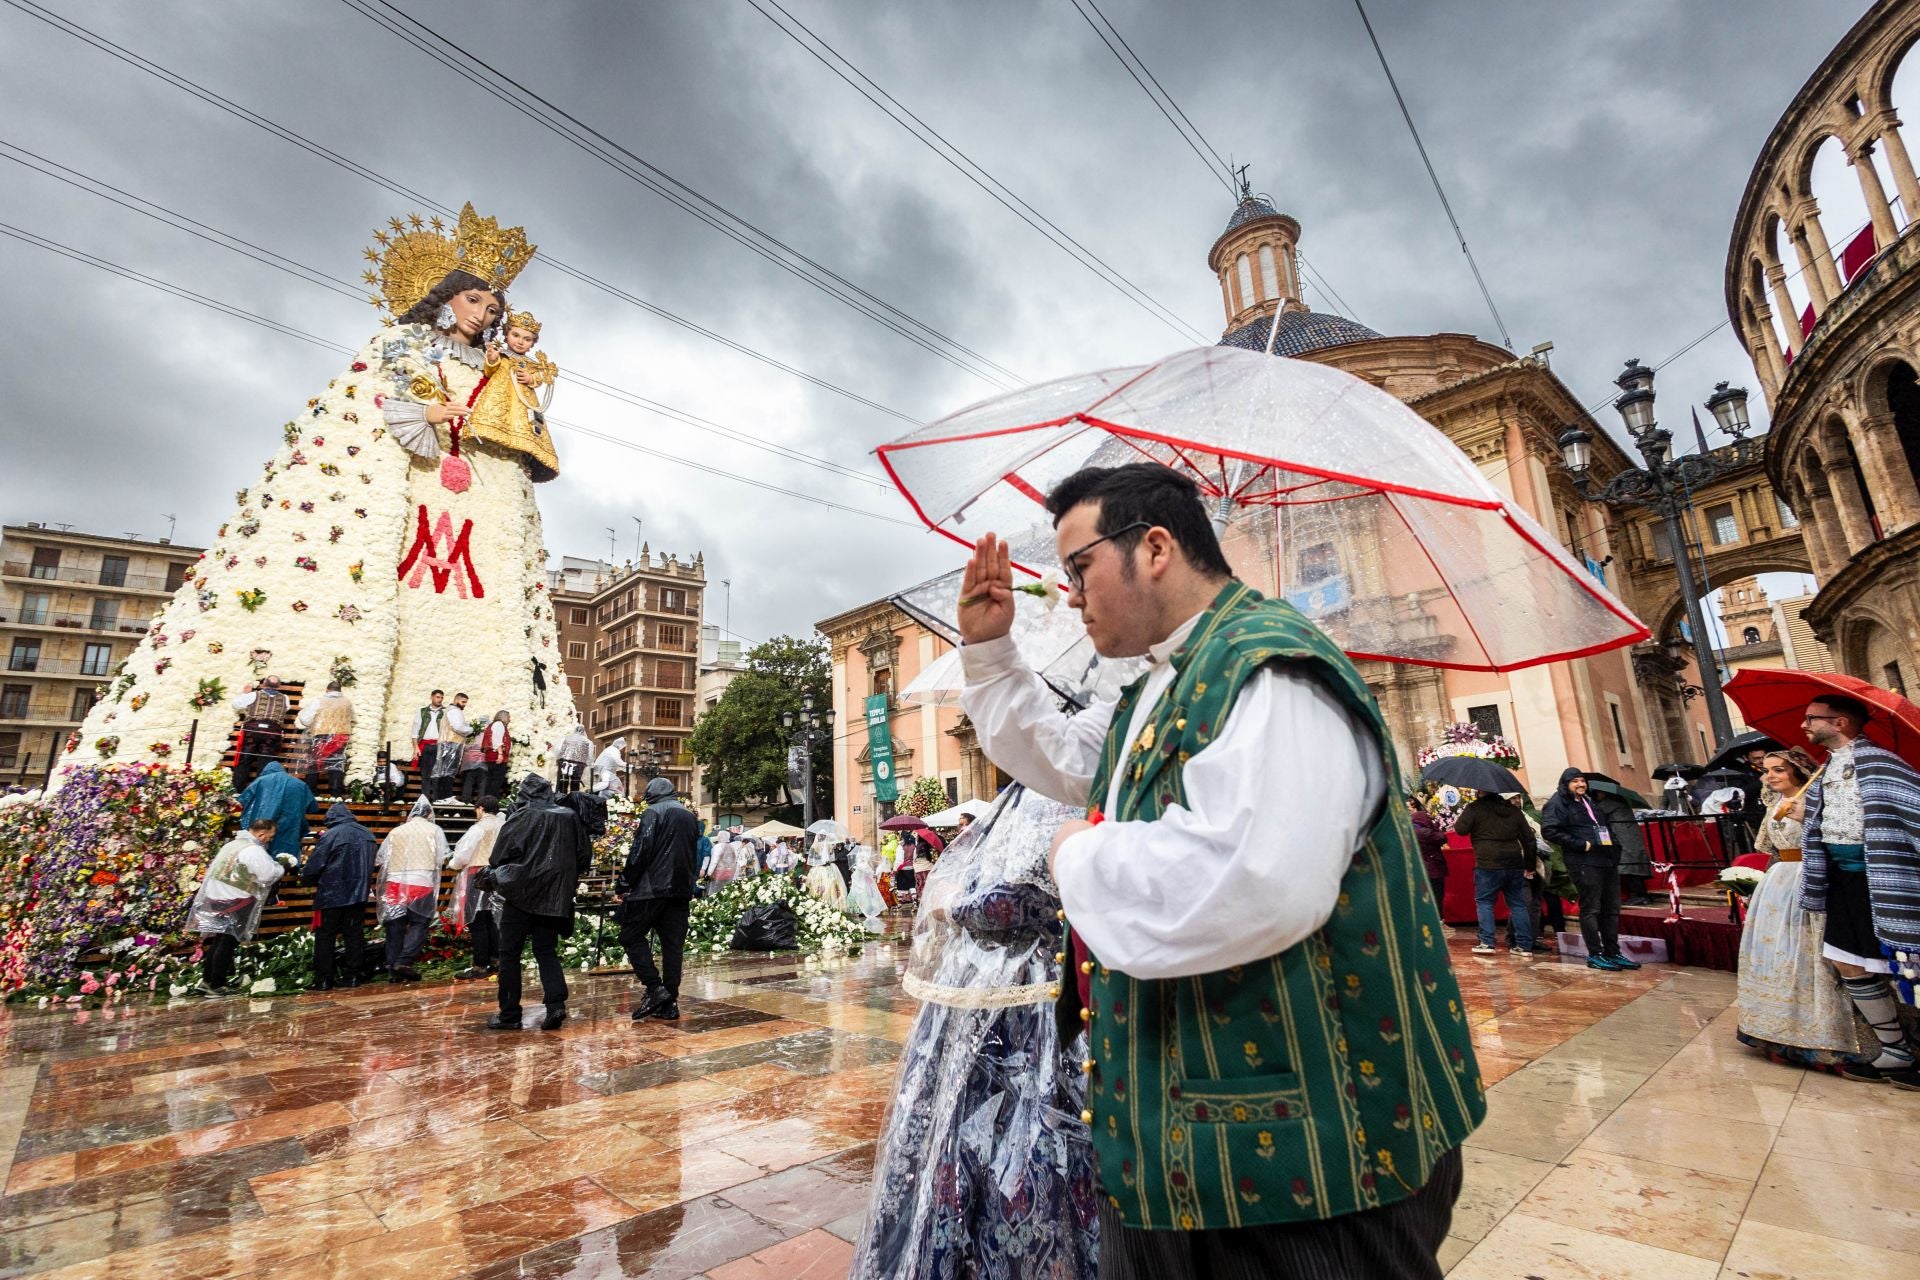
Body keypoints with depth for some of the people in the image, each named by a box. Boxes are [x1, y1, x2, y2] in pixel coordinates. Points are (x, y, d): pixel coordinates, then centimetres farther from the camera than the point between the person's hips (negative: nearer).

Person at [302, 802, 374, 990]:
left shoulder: (330, 836, -14)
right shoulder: (367, 834, 4)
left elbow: (312, 868, -11)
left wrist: (313, 882, 8)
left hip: (331, 896, -5)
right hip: (358, 895, 5)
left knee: (325, 937, 6)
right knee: (354, 935, 10)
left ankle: (323, 979, 9)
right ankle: (353, 976, 14)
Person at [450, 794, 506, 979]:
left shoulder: (479, 828, -13)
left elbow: (463, 854, -11)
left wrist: (452, 865, 8)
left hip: (478, 876, -6)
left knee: (477, 923, -1)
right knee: (491, 920, 15)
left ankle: (480, 966, 3)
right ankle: (494, 960, 21)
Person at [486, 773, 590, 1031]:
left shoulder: (521, 817, -9)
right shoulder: (570, 817, 3)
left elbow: (501, 856, -9)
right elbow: (584, 856, 7)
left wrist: (493, 877, 11)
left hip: (520, 893, -4)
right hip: (554, 897, 4)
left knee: (510, 954, 9)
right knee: (546, 952, 12)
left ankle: (509, 1014, 12)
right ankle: (556, 1004, -3)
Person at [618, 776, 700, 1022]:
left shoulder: (654, 812, -5)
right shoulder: (690, 816, 18)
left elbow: (640, 852, -12)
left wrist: (623, 885, -4)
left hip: (653, 888, -7)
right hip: (682, 891, 7)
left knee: (631, 936, 5)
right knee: (673, 944, 8)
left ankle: (655, 988, -6)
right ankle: (669, 1003, 8)